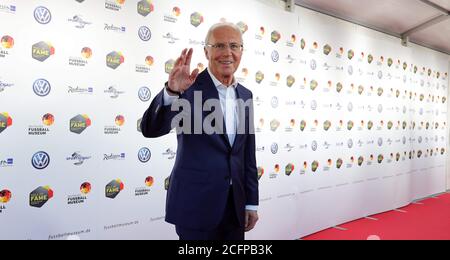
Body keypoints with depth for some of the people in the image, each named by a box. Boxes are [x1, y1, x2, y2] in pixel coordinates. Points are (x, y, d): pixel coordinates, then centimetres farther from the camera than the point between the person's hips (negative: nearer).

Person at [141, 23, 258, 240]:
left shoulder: (245, 95, 8)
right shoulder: (189, 88, -9)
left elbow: (248, 156, 10)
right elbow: (150, 130, -19)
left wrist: (251, 202, 10)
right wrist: (171, 92, -36)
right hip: (196, 204, -5)